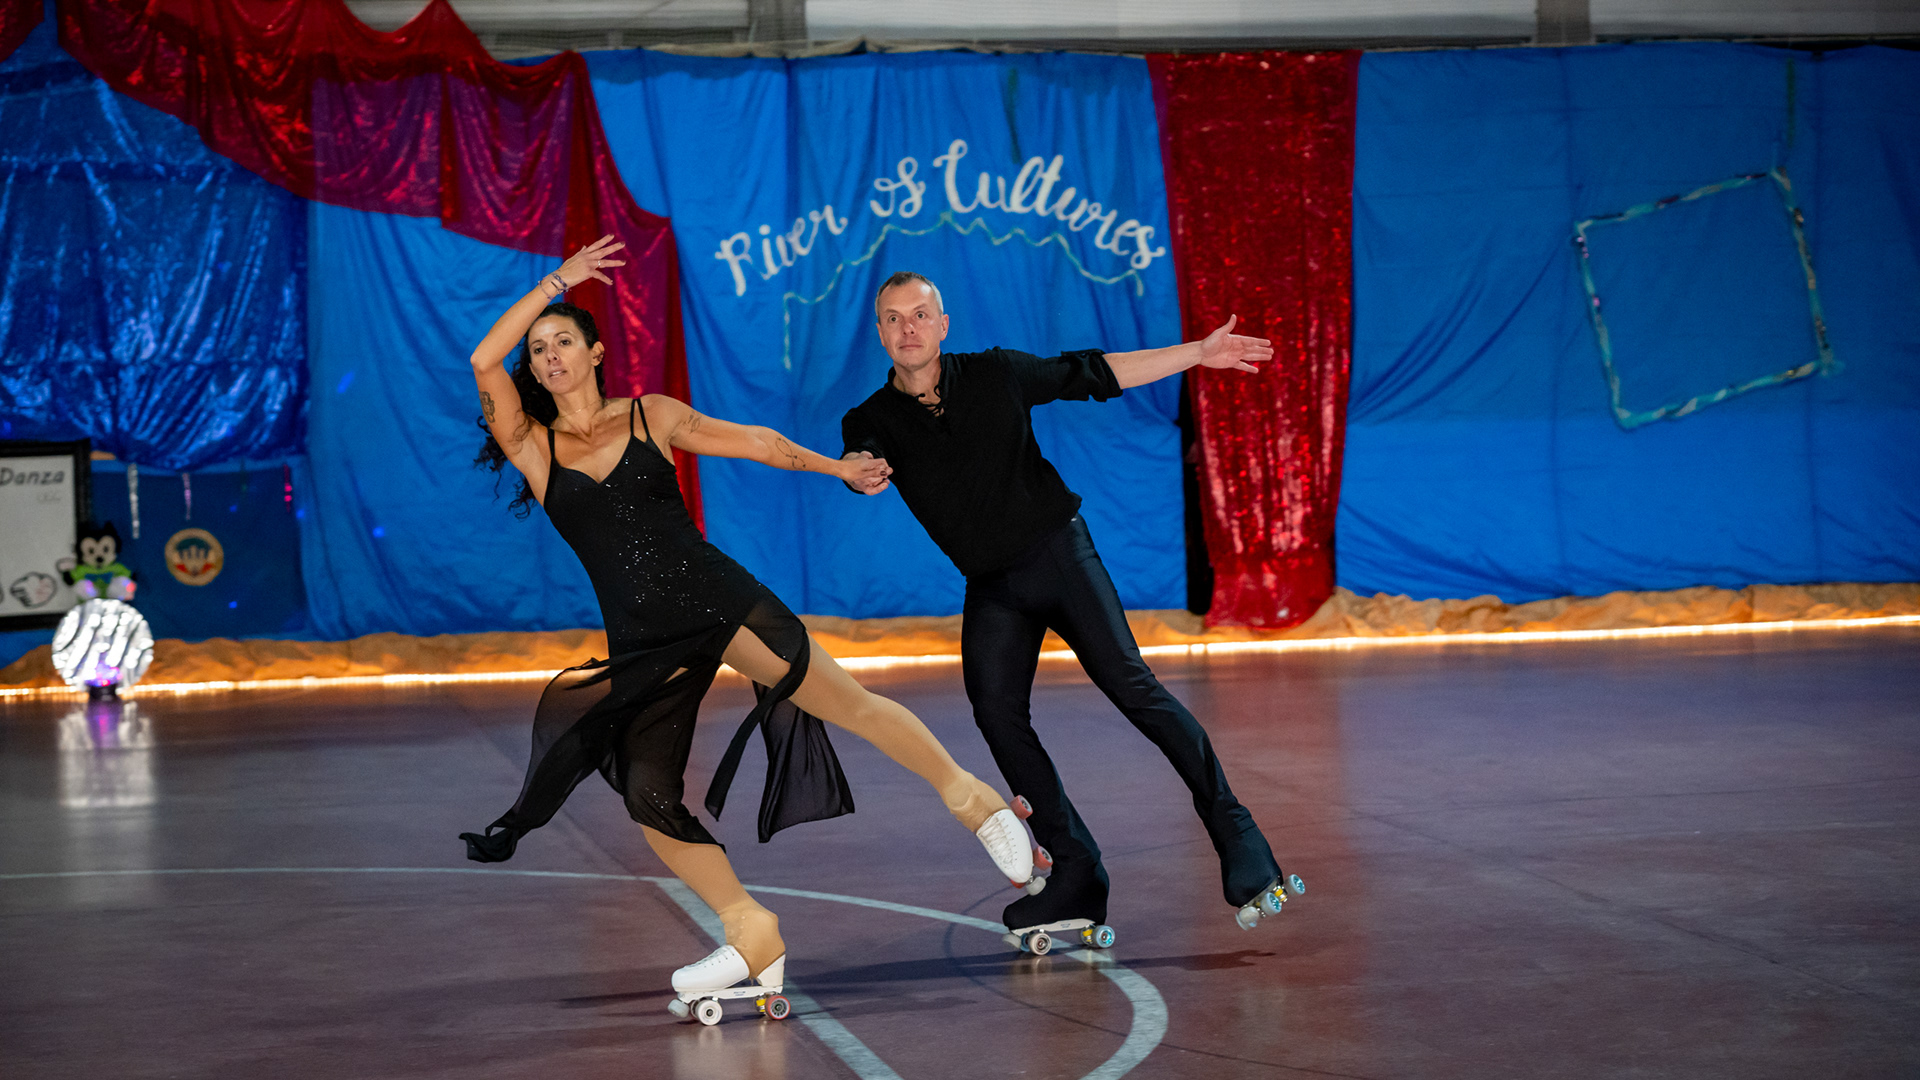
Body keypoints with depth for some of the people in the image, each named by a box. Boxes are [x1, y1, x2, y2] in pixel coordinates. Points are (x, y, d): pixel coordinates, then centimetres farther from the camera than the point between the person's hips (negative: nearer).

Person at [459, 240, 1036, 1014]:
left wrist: (835, 467, 26)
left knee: (844, 702, -11)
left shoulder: (652, 417, 7)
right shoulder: (532, 447, 4)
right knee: (647, 796, -10)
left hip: (713, 595, -1)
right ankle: (752, 938, 3)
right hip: (641, 641, 1)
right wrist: (556, 281, -8)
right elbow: (483, 361, -11)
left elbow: (753, 443, 20)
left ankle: (970, 798, 8)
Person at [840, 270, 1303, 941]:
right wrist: (861, 474, -44)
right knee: (996, 710, -15)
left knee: (1127, 681, -16)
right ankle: (1076, 876, -8)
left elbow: (1094, 374, 10)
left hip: (1059, 552, -2)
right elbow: (862, 467, -19)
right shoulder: (873, 420, 1)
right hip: (991, 588, 3)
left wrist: (1198, 354, 10)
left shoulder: (994, 375, 1)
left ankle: (1237, 840, -14)